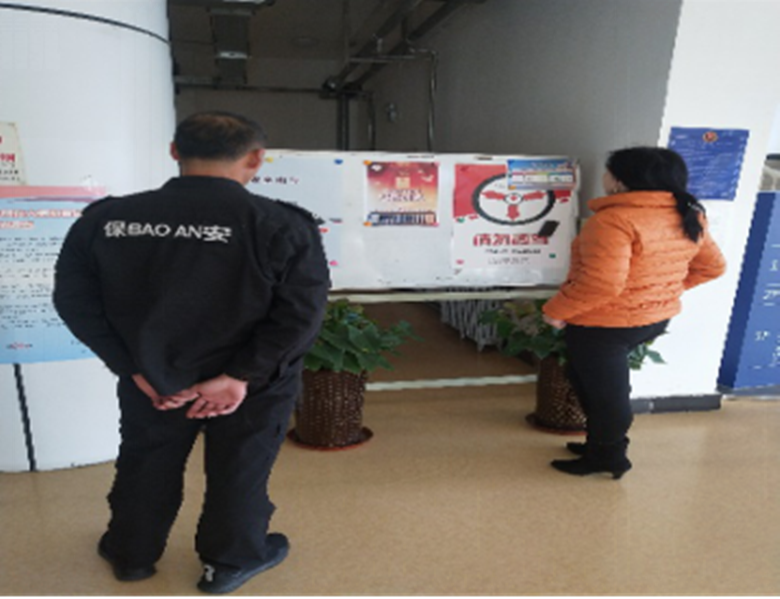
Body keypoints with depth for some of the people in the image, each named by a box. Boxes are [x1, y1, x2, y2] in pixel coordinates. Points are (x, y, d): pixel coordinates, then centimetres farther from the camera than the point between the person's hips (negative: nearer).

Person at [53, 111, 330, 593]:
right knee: (240, 471, 19)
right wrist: (239, 376, -16)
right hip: (254, 384, -3)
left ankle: (132, 554, 47)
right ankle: (229, 562, 39)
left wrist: (137, 369, -5)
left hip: (151, 377, 4)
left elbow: (76, 300, -3)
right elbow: (302, 312, -20)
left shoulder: (104, 219, -7)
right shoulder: (282, 225, -19)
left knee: (146, 465, 26)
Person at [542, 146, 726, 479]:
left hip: (603, 323, -8)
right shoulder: (689, 217, 2)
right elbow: (712, 266, 11)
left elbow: (602, 284, -31)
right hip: (656, 318, 9)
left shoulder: (614, 220, -25)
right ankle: (602, 443, 36)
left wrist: (556, 310, -18)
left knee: (604, 390, 10)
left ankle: (608, 456, 28)